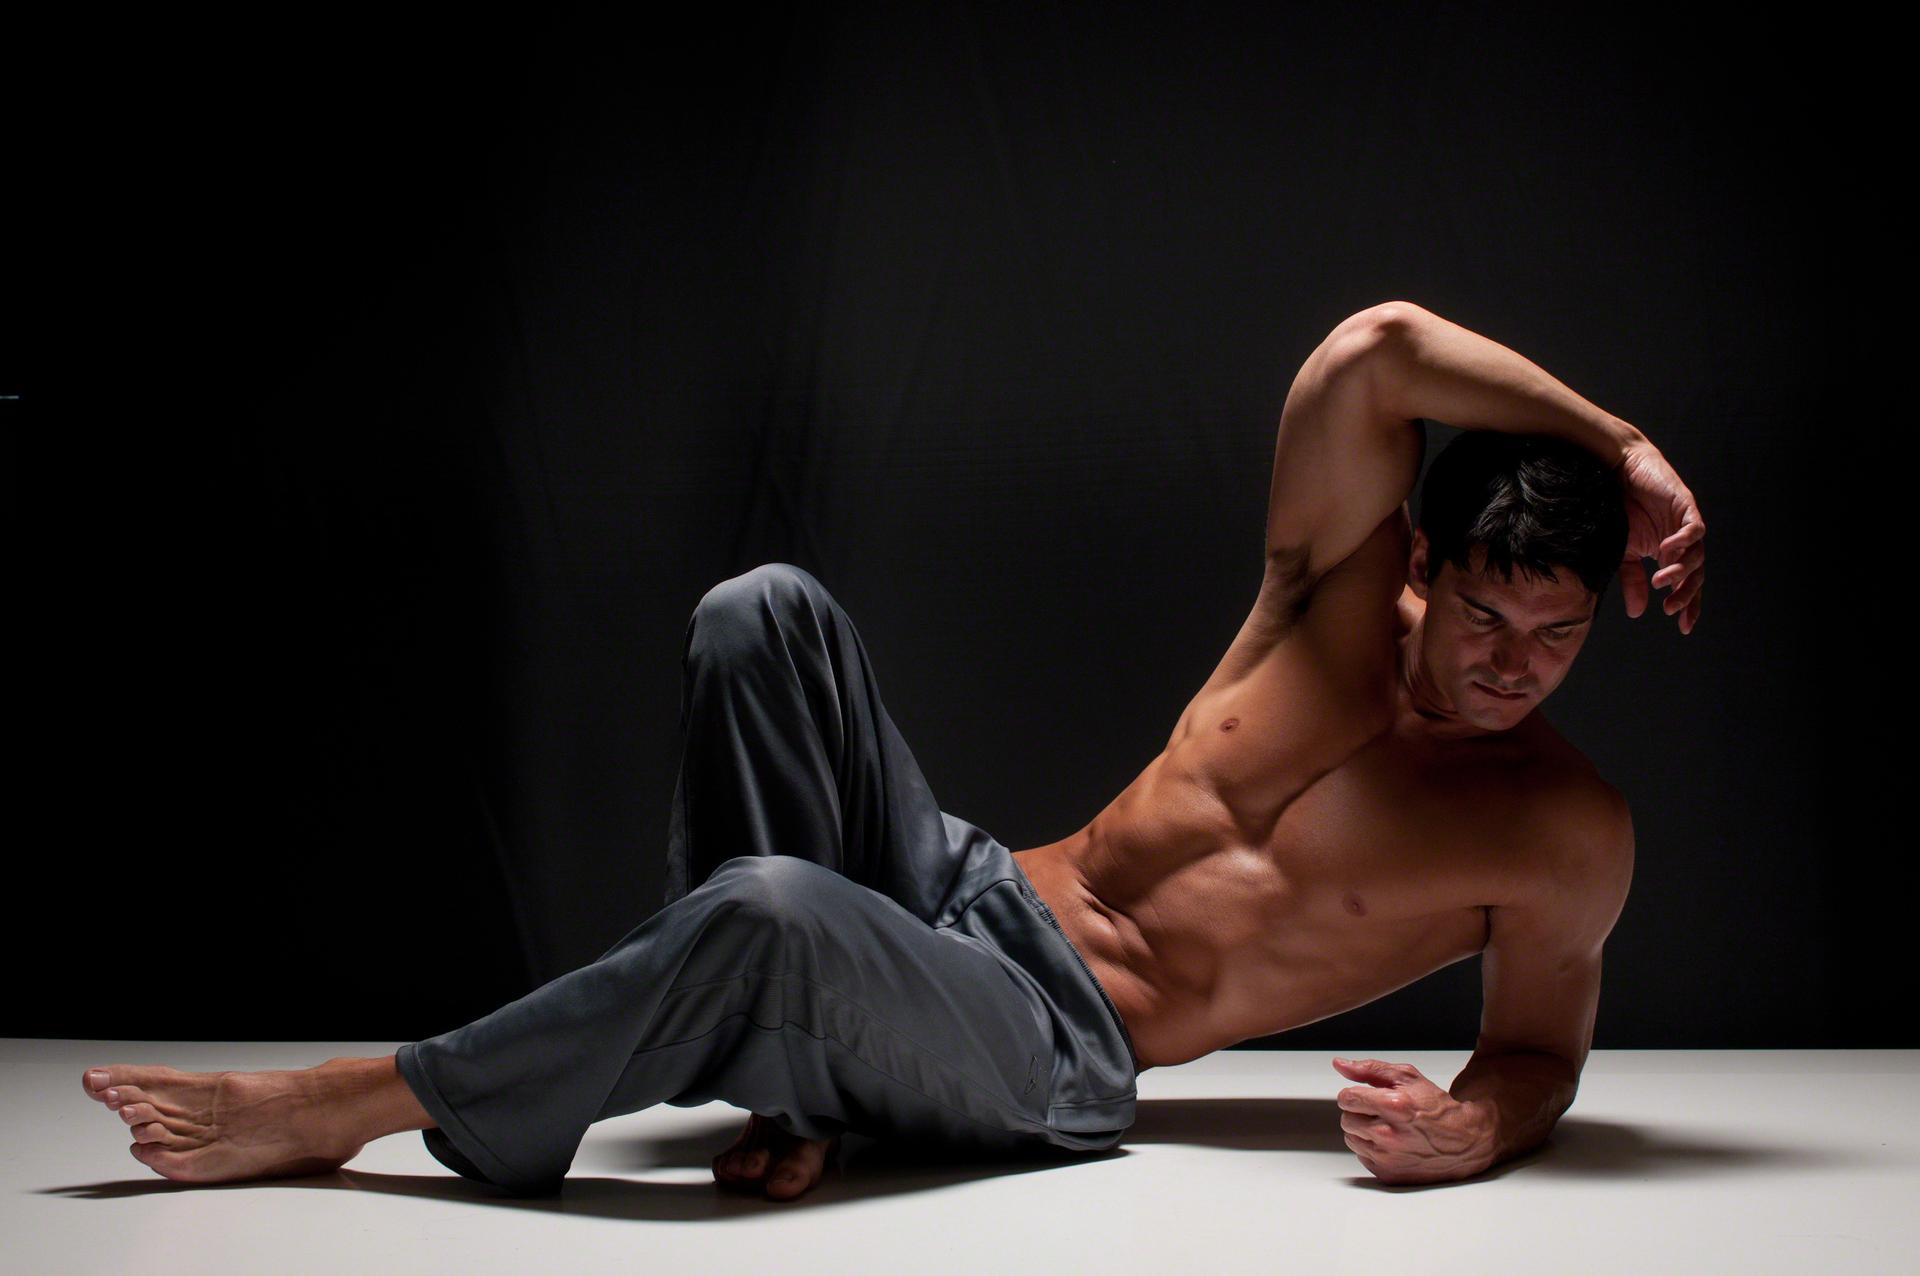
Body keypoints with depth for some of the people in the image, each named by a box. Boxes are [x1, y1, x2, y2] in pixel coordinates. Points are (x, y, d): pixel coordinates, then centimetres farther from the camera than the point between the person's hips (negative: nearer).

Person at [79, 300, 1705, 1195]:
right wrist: (1625, 447, -9)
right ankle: (784, 1063, -16)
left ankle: (336, 1112, -20)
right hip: (966, 890, 4)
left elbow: (1542, 1049, 7)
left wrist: (1476, 1127, -17)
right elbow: (1378, 349, -14)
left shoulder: (1566, 836, -4)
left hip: (1058, 1067, -4)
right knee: (768, 612, -19)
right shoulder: (1345, 588, 0)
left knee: (769, 912, -37)